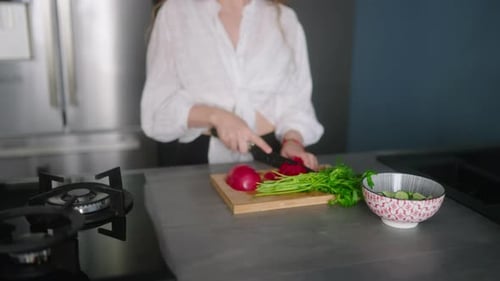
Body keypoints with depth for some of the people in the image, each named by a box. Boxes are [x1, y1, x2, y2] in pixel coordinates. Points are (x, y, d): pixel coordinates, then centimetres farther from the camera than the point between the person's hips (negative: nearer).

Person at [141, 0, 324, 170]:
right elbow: (157, 104, -1)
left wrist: (292, 141, -12)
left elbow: (297, 101, 7)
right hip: (199, 157, -1)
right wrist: (215, 116, -17)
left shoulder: (284, 18, 9)